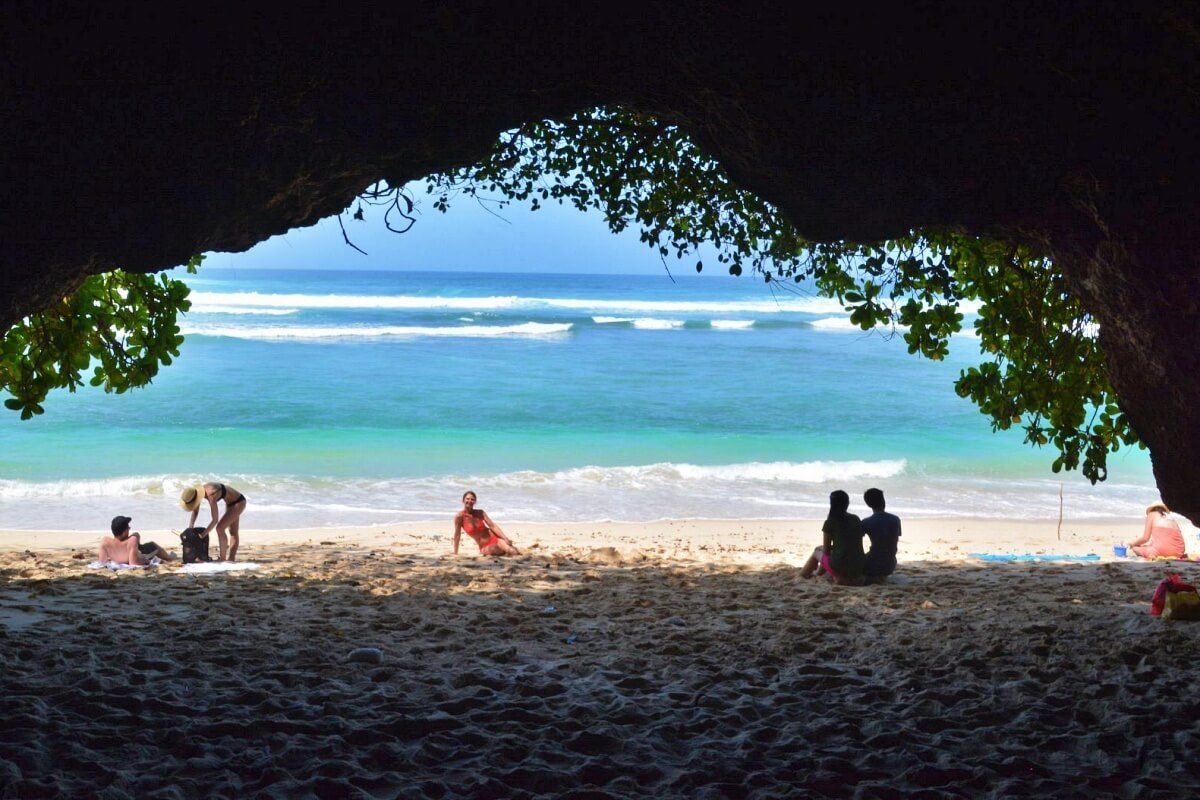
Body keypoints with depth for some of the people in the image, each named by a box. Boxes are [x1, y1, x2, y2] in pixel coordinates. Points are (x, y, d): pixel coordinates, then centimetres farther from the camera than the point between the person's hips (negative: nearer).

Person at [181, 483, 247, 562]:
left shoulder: (211, 495, -35)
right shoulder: (197, 492, -10)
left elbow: (215, 519, -31)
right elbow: (195, 512, 5)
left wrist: (203, 534, -26)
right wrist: (190, 529, -4)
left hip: (239, 502, -9)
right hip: (230, 502, 9)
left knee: (220, 528, -14)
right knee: (233, 532, 12)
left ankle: (222, 558, -10)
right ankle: (232, 558, 16)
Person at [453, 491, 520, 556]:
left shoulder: (480, 513, -1)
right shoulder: (459, 516, -9)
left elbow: (493, 526, -7)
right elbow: (457, 535, -6)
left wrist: (505, 538, -18)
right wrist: (455, 554, -4)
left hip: (494, 538, 1)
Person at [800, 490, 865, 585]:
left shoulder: (830, 523, -7)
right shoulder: (856, 520, 7)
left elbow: (826, 550, -2)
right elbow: (859, 546, 14)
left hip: (839, 566, -5)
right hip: (859, 568, 5)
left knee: (817, 551, 25)